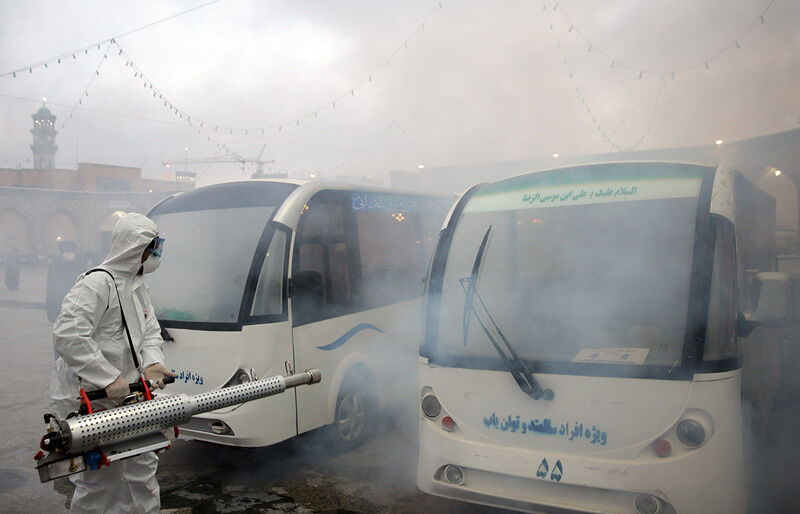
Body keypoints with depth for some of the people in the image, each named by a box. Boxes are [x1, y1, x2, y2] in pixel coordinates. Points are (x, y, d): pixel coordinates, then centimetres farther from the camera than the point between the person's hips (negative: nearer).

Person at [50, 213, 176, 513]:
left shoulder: (138, 285, 11)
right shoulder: (97, 282, -20)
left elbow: (150, 331, 14)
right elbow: (67, 336, -28)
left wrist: (151, 362, -7)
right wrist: (109, 378, -28)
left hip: (124, 395, 10)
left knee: (143, 464, 19)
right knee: (101, 479, -1)